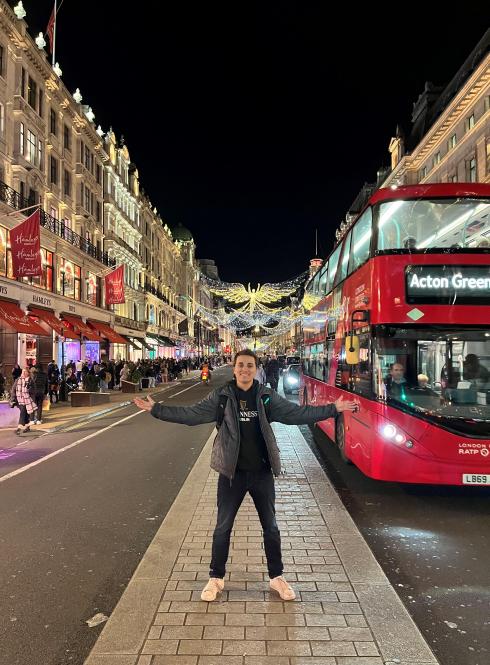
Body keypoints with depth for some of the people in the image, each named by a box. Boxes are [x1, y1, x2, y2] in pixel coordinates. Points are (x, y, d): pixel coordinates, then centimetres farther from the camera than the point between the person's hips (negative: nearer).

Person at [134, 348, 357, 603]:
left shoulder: (268, 397, -3)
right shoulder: (221, 396, -7)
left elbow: (298, 413, 0)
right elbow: (191, 414, -9)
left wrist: (333, 409, -4)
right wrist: (156, 409, -15)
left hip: (262, 472, 1)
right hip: (232, 472, -1)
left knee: (270, 527, 15)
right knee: (223, 527, 12)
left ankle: (276, 577, 36)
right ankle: (216, 578, 33)